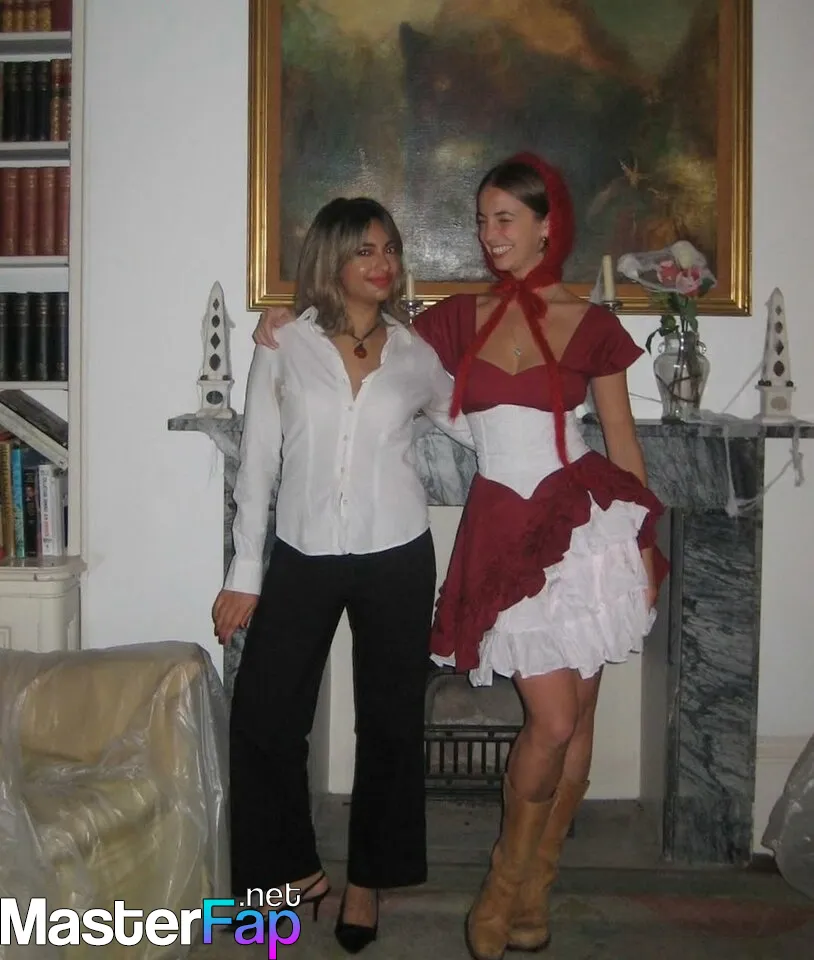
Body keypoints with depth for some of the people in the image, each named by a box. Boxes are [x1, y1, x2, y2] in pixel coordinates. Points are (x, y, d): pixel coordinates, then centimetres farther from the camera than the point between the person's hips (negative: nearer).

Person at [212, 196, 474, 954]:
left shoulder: (417, 353, 4)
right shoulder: (284, 345, -1)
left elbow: (481, 427, 12)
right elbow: (257, 463, -1)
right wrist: (243, 573, -3)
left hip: (395, 558, 1)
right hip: (303, 557, 0)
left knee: (389, 723, 9)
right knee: (262, 717, 1)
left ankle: (366, 878, 30)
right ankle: (295, 868, 25)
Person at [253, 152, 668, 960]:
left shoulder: (590, 324, 3)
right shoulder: (458, 319, 8)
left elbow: (622, 440, 7)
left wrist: (646, 540, 6)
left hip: (586, 521, 0)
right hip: (504, 530, 0)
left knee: (574, 719, 6)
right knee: (553, 719, -5)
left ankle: (535, 877, 25)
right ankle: (511, 876, 19)